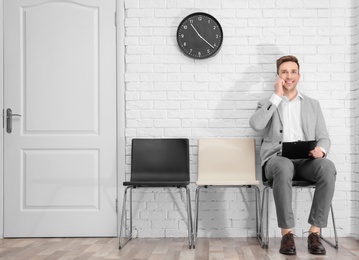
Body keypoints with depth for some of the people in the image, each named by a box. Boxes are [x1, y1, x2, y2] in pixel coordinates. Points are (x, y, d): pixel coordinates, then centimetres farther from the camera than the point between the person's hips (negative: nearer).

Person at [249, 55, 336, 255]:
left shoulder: (313, 104, 21)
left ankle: (315, 232, -26)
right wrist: (277, 97, -4)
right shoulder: (268, 103, 16)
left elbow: (324, 138, 13)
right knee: (284, 167, -39)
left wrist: (320, 149, -12)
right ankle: (287, 233, -30)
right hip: (278, 159, -2)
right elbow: (256, 125, -7)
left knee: (328, 167, -33)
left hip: (306, 160, 2)